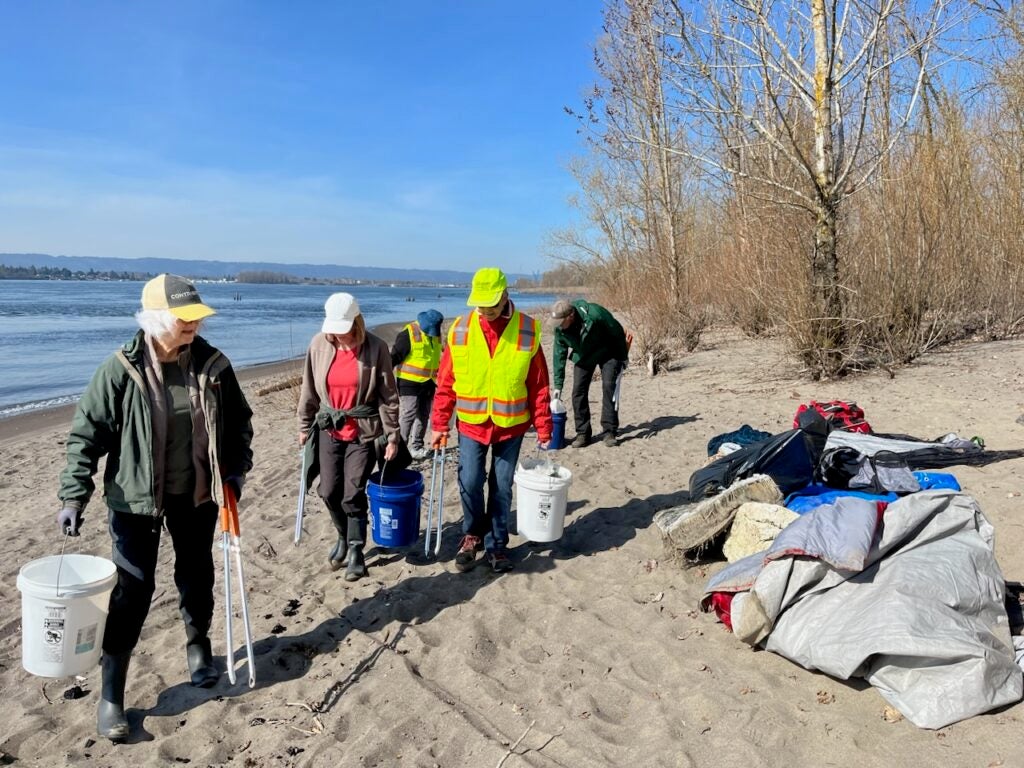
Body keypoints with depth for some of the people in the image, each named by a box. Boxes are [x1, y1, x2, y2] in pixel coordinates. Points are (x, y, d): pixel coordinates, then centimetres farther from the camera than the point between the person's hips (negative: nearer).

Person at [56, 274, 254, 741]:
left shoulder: (212, 365, -7)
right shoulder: (121, 370, -16)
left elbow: (238, 420, 7)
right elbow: (87, 433, -11)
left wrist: (237, 467, 3)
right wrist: (74, 495, -15)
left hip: (197, 494, 3)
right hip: (136, 498, -3)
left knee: (197, 575, 18)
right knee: (133, 590, 0)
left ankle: (198, 646, 43)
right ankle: (111, 693, 13)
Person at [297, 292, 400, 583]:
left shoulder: (375, 347, -13)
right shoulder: (319, 345, -4)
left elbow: (388, 395, -8)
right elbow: (309, 390, 7)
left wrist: (392, 436, -8)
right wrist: (304, 426, 12)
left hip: (363, 431, -3)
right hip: (329, 430, 4)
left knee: (353, 494, -2)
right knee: (329, 492, 7)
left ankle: (356, 550, 16)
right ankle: (344, 538, 33)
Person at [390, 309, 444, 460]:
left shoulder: (435, 334, 10)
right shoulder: (408, 334, -13)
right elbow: (394, 357, -12)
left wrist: (437, 380, 27)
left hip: (428, 384, 7)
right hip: (409, 383, -7)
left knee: (423, 416, 10)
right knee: (407, 415, -10)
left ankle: (416, 447, 19)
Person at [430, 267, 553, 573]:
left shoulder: (527, 330, -7)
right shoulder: (460, 330, -5)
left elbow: (539, 385, -2)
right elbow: (445, 383, 0)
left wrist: (543, 427, -1)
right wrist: (439, 424, 0)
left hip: (511, 424, 0)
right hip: (471, 423, 0)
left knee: (502, 488, 9)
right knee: (469, 483, -5)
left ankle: (496, 544, 26)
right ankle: (473, 535, 22)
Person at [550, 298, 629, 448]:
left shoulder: (594, 314, -37)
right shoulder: (559, 328, -22)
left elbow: (618, 333, -22)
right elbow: (559, 355, -14)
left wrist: (623, 357, -11)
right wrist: (558, 385, -17)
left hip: (607, 353, -4)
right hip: (583, 356, 4)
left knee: (609, 387, -14)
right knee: (578, 391, -4)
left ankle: (610, 432, -7)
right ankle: (583, 433, 4)